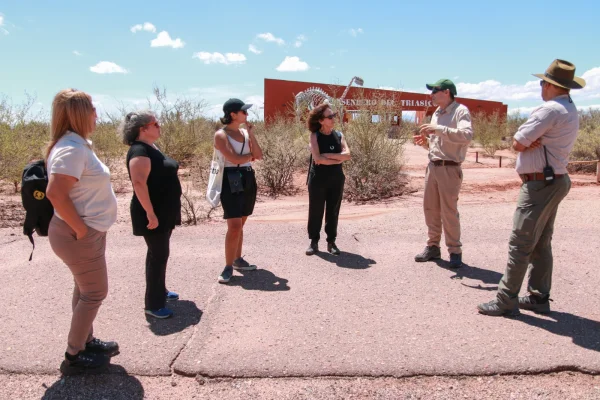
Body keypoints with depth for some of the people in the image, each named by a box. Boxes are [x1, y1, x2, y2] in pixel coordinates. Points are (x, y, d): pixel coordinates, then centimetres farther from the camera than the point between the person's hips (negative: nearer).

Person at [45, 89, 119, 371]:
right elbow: (55, 193, -33)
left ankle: (86, 341, 35)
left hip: (87, 232, 10)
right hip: (80, 236, -10)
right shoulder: (72, 148, -23)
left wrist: (84, 227, 13)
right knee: (95, 293, 3)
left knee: (85, 290, 20)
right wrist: (81, 229, -24)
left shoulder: (77, 144, 9)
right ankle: (74, 354, 18)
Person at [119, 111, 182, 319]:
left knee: (159, 253, 19)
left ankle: (160, 290, 34)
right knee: (158, 255, -4)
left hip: (164, 211, 10)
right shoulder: (139, 150, -19)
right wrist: (150, 213, -29)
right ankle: (153, 304, 6)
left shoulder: (152, 148, 12)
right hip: (153, 213, -10)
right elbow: (139, 183, -28)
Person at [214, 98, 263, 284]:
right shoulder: (221, 135, -8)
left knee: (240, 224, 13)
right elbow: (234, 158, -18)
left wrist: (251, 134, -5)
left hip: (248, 179, 7)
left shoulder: (245, 133, 12)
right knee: (234, 226, -11)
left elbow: (259, 156, 2)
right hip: (231, 181, -7)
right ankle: (228, 267, 0)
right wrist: (251, 155, -1)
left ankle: (238, 260, 25)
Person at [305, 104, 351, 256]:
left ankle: (331, 242, 18)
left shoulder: (339, 135, 4)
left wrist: (327, 155, -17)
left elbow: (347, 155, -10)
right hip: (318, 179, -3)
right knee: (315, 211, 4)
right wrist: (337, 160, -13)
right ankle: (314, 241, 15)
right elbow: (318, 159, -19)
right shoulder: (315, 136, -7)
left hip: (336, 179, 3)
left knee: (333, 211, 8)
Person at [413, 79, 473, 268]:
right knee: (430, 208, 10)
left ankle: (455, 251, 9)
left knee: (449, 211, -4)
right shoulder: (436, 114, 16)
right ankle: (432, 246, 22)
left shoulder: (460, 111, -7)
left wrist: (439, 129, -27)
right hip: (433, 166, 8)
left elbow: (467, 135, -25)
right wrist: (426, 142, 2)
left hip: (450, 168, -7)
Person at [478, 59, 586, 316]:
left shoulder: (551, 110, -17)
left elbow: (517, 143, -15)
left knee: (520, 244, -6)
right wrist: (532, 141, -10)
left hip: (540, 184, -10)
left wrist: (527, 142, 3)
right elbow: (524, 142, 11)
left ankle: (506, 301, 0)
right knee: (541, 244, 14)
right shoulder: (570, 111, 15)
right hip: (554, 181, 10)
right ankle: (539, 297, 22)